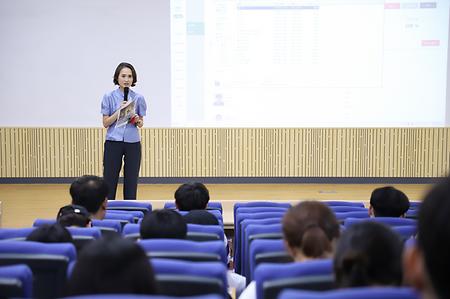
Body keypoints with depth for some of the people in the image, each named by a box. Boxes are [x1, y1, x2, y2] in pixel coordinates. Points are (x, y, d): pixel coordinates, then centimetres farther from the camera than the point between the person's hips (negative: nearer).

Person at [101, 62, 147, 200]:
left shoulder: (138, 98, 3)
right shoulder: (109, 97, -1)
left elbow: (141, 124, 9)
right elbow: (105, 123, -3)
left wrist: (137, 120, -13)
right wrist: (119, 110, -16)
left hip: (133, 143, 2)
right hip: (113, 143, -1)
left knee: (131, 184, 6)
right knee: (110, 183, 0)